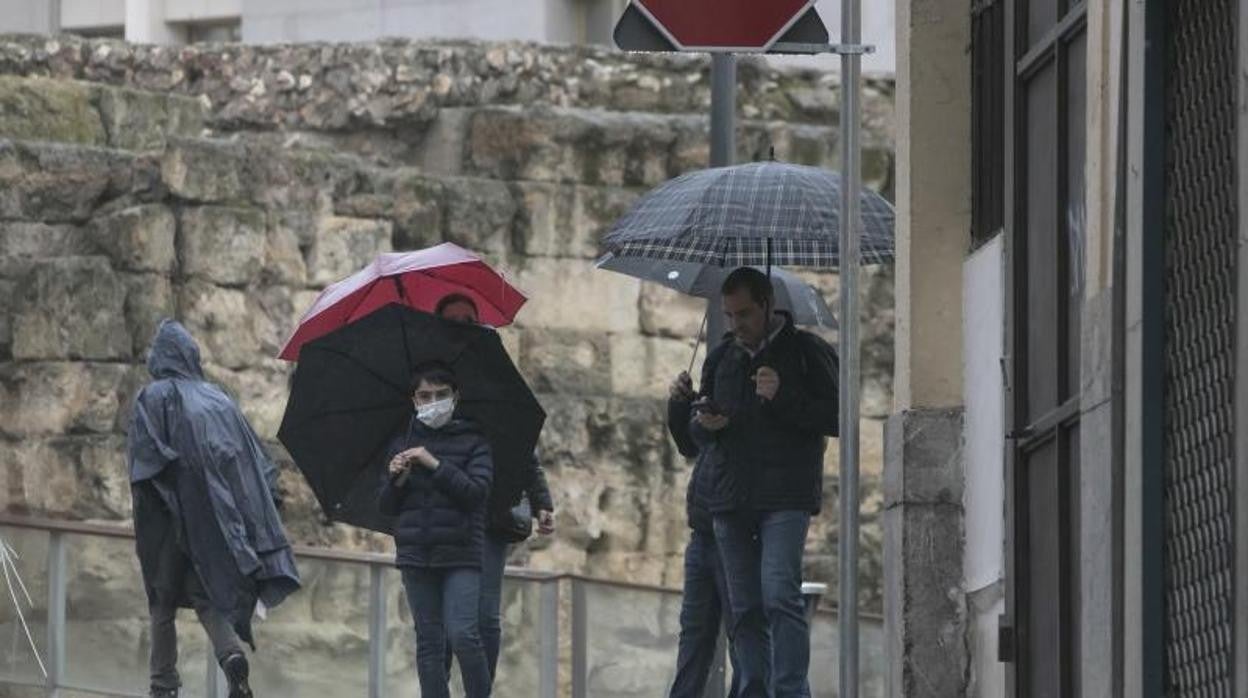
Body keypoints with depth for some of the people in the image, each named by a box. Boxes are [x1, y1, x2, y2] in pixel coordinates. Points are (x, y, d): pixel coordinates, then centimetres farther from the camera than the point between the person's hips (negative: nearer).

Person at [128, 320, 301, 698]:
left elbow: (141, 457, -16)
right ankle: (231, 651, -20)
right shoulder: (218, 398, 11)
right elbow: (258, 460, 9)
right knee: (207, 597, 8)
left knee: (164, 603, 8)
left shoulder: (153, 397, -4)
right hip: (219, 519, 4)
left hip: (172, 517, -4)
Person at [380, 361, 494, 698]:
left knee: (463, 635, -16)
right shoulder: (402, 443, 12)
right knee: (429, 641, 3)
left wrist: (435, 465, -16)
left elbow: (477, 492, -9)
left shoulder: (472, 441, 4)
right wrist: (396, 479, -7)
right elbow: (388, 507, 13)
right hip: (416, 556, 3)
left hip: (461, 555, -3)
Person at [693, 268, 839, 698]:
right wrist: (705, 424, 1)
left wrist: (783, 398, -16)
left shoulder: (807, 352, 2)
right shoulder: (721, 359, 18)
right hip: (731, 497, 6)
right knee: (744, 609, 5)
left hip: (785, 498, -6)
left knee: (779, 595, -18)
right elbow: (695, 429, 25)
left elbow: (835, 419, -3)